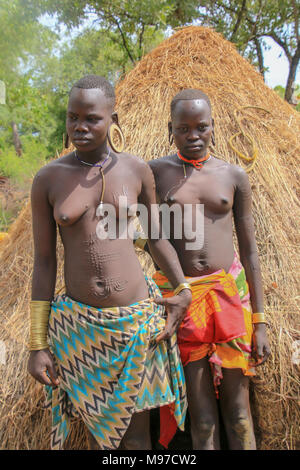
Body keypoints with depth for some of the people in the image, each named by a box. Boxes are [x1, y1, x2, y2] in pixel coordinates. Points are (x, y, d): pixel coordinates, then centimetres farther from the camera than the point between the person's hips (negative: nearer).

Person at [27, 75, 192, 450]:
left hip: (138, 319, 0)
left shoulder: (137, 170, -1)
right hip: (80, 324, 0)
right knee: (98, 426, 16)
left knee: (137, 432, 12)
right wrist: (37, 344, -1)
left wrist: (183, 290, -4)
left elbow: (156, 237, 10)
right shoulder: (47, 179, -4)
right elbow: (44, 261, -1)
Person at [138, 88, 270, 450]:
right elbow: (143, 238, 7)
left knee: (237, 410, 9)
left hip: (229, 292, 1)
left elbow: (249, 250, 6)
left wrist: (260, 321, 4)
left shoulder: (234, 176, 5)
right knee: (202, 417, 5)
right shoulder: (154, 172, 1)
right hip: (179, 295, -1)